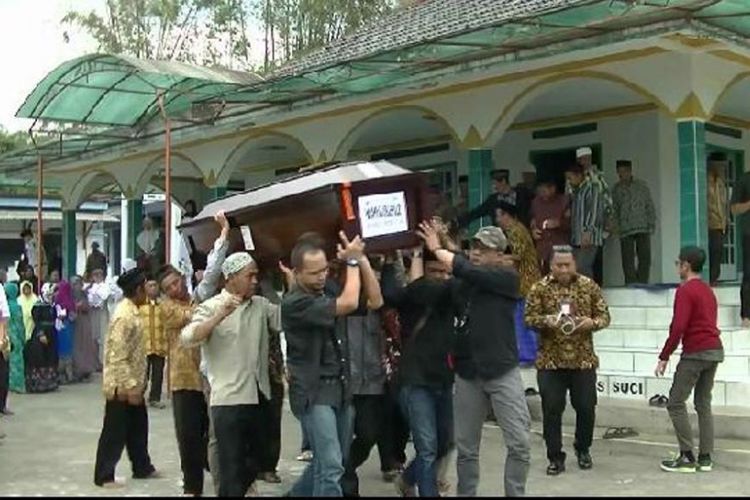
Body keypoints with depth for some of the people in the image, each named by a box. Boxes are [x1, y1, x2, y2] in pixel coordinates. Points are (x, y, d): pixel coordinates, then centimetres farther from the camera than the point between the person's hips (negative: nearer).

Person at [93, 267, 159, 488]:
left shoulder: (132, 311, 8)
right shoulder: (124, 316, -22)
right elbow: (118, 357, -25)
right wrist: (130, 386, -24)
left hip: (132, 383, 10)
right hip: (121, 386, -10)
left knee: (138, 427, 18)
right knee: (115, 432, 1)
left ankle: (142, 467, 30)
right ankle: (103, 476, 11)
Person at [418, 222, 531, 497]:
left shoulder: (507, 278, -3)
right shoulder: (462, 282, 9)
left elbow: (469, 270, -16)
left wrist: (437, 249, -9)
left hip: (503, 372, -3)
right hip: (467, 373, 3)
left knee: (519, 443, -5)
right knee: (466, 447, 9)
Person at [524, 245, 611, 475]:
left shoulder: (589, 286, 3)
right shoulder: (540, 287, -1)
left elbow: (604, 315, 5)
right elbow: (529, 317, -3)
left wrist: (592, 322, -16)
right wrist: (546, 320, -23)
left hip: (583, 360, 1)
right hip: (550, 361, -1)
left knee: (586, 407, 7)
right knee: (551, 410, 0)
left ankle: (583, 450, 30)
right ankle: (555, 458, 12)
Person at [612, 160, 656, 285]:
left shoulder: (642, 186, 7)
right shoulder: (616, 189, 8)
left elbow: (650, 206, 8)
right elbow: (614, 210, 10)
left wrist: (651, 224, 1)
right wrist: (616, 227, 0)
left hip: (642, 228, 0)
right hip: (625, 230, 0)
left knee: (645, 258, -1)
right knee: (628, 261, -2)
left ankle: (642, 285, 7)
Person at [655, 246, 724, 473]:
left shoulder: (685, 290, -11)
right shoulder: (708, 291, 17)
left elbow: (678, 327, -19)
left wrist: (664, 357, -15)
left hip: (695, 353, -9)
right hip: (715, 350, 9)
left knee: (675, 403, -2)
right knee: (703, 404, 12)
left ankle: (687, 457, -4)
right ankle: (705, 458, 11)